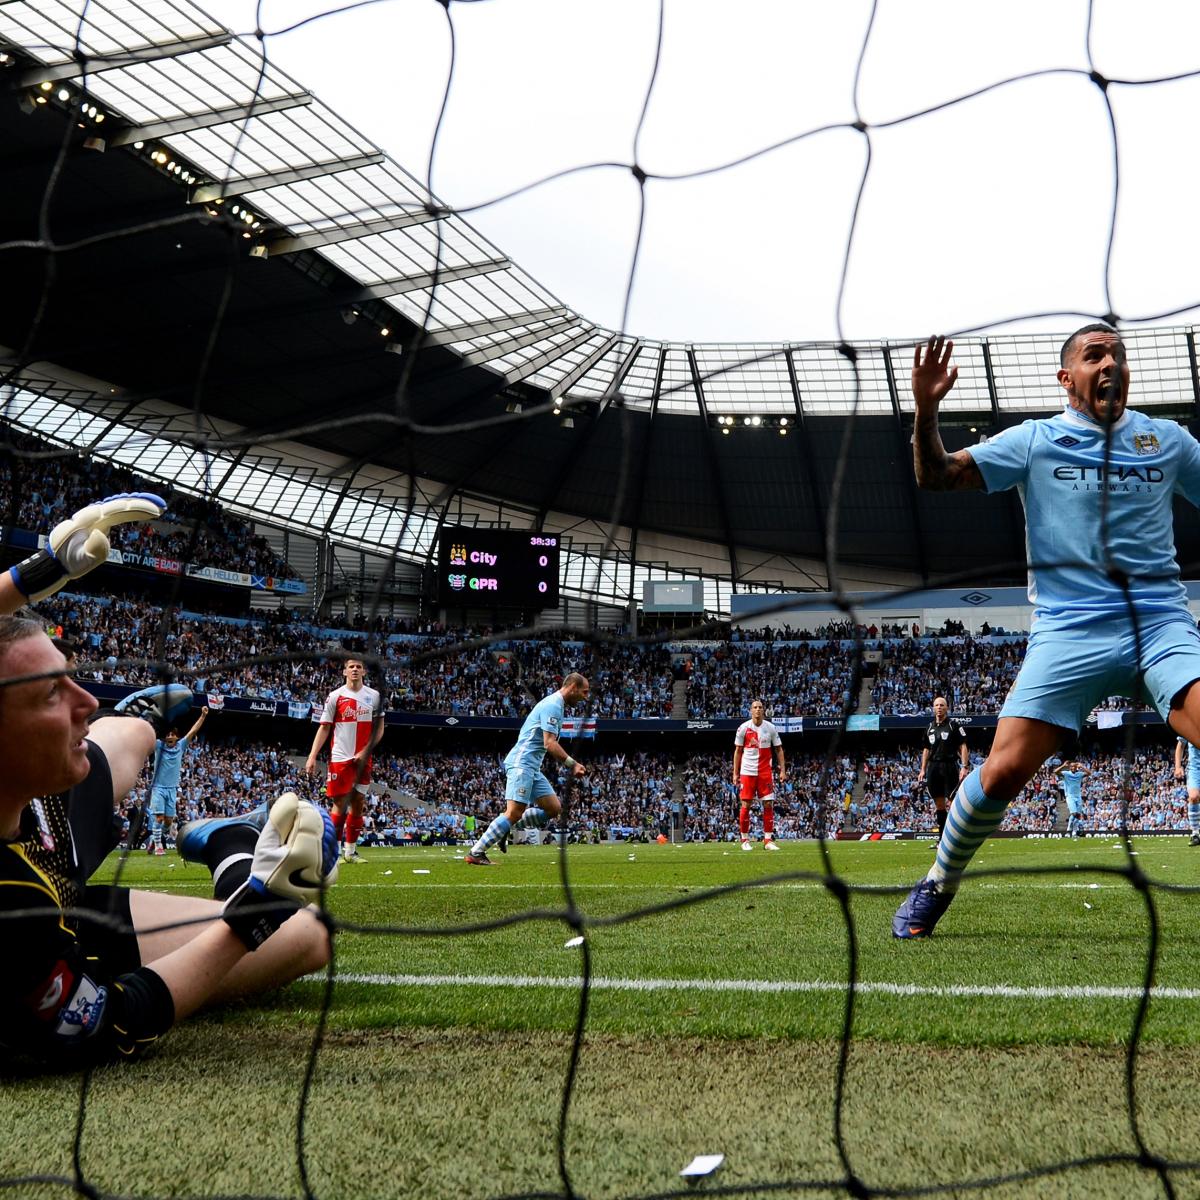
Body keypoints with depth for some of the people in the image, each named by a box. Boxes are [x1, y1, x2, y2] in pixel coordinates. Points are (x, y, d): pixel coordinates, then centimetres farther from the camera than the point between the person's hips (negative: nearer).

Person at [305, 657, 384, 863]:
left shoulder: (374, 696, 6)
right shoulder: (335, 696, -1)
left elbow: (379, 728, 7)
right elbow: (324, 728, 0)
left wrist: (365, 751, -5)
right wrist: (312, 757, -7)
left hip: (363, 759, 3)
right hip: (340, 758, -3)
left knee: (357, 803, 6)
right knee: (339, 804, -3)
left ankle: (351, 851, 13)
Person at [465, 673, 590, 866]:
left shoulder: (556, 705, 20)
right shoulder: (553, 705, -12)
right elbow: (549, 744, -19)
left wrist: (571, 767, 17)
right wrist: (572, 764, -15)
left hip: (532, 767, 10)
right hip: (521, 764, -10)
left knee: (554, 808, 4)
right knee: (515, 812, -15)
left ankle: (504, 828, 8)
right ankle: (475, 853, -11)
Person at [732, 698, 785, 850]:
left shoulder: (771, 728, 3)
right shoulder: (743, 728, -1)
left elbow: (779, 749, 9)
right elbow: (738, 751, 5)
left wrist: (782, 770, 1)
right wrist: (735, 773, 1)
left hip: (765, 772, 2)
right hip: (747, 772, -2)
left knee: (768, 805, -2)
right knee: (745, 805, -2)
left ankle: (768, 840, 4)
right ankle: (745, 840, 9)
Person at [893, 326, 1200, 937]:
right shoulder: (1036, 440, 8)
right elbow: (936, 475, 0)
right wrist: (925, 409, -17)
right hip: (1069, 629, -2)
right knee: (1003, 770, -11)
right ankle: (936, 886, 12)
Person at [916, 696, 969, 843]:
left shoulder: (954, 726, 0)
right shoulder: (930, 727, 16)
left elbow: (963, 747, -4)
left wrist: (964, 767, -14)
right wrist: (923, 770, 14)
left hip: (949, 766, -5)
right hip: (933, 767, 5)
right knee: (939, 804, 7)